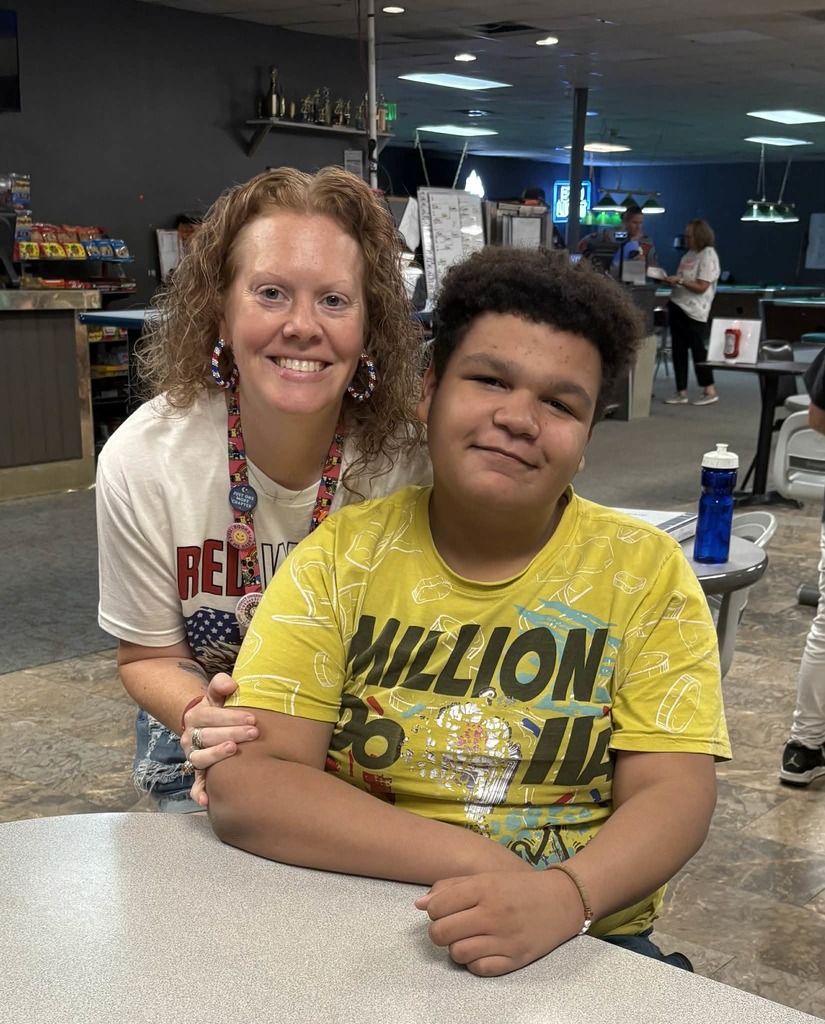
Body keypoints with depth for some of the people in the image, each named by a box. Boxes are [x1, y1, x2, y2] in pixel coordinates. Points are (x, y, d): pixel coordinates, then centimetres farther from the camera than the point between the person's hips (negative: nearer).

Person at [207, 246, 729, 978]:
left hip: (580, 944, 1)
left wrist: (564, 895, -27)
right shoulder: (341, 557, -4)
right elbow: (245, 783, -11)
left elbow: (673, 794, -7)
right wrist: (474, 859, -20)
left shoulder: (647, 571, -3)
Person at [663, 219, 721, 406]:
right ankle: (681, 392, 13)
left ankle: (710, 391, 6)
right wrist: (670, 279, 6)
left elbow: (701, 287, -17)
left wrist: (680, 280, -20)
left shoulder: (708, 256, -10)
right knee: (678, 350, 8)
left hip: (694, 311, -8)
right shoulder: (689, 254, 14)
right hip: (678, 306, 8)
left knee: (698, 349, -3)